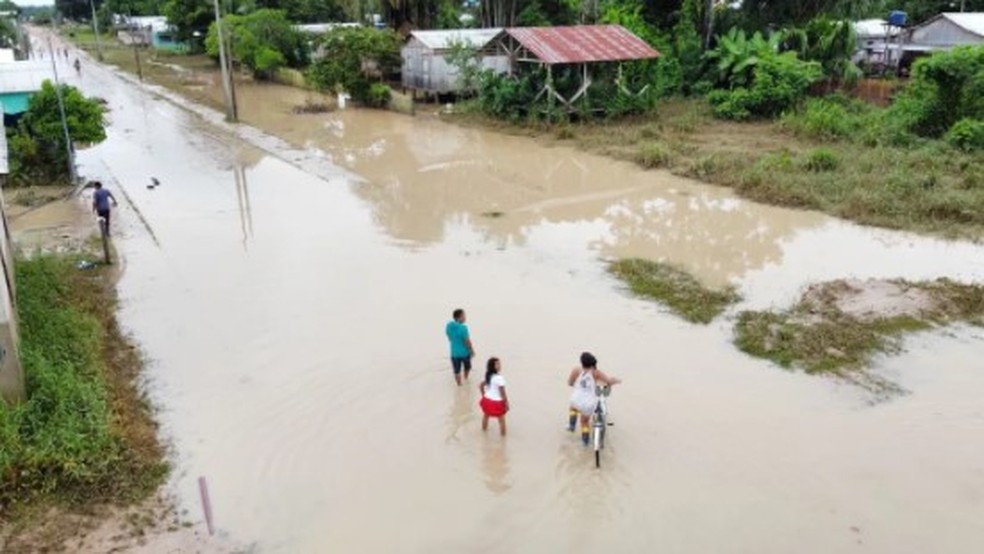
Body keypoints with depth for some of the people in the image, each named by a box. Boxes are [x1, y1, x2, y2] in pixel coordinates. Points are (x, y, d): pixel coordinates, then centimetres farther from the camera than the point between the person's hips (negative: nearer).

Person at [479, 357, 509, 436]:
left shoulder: (488, 376, -2)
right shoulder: (499, 378, -27)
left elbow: (481, 386, 10)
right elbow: (502, 393, -23)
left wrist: (484, 396, 24)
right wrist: (507, 403, -12)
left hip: (487, 400, 8)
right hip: (497, 402, -8)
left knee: (486, 415, 32)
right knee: (501, 420, 10)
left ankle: (484, 428, 54)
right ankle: (503, 434, 19)